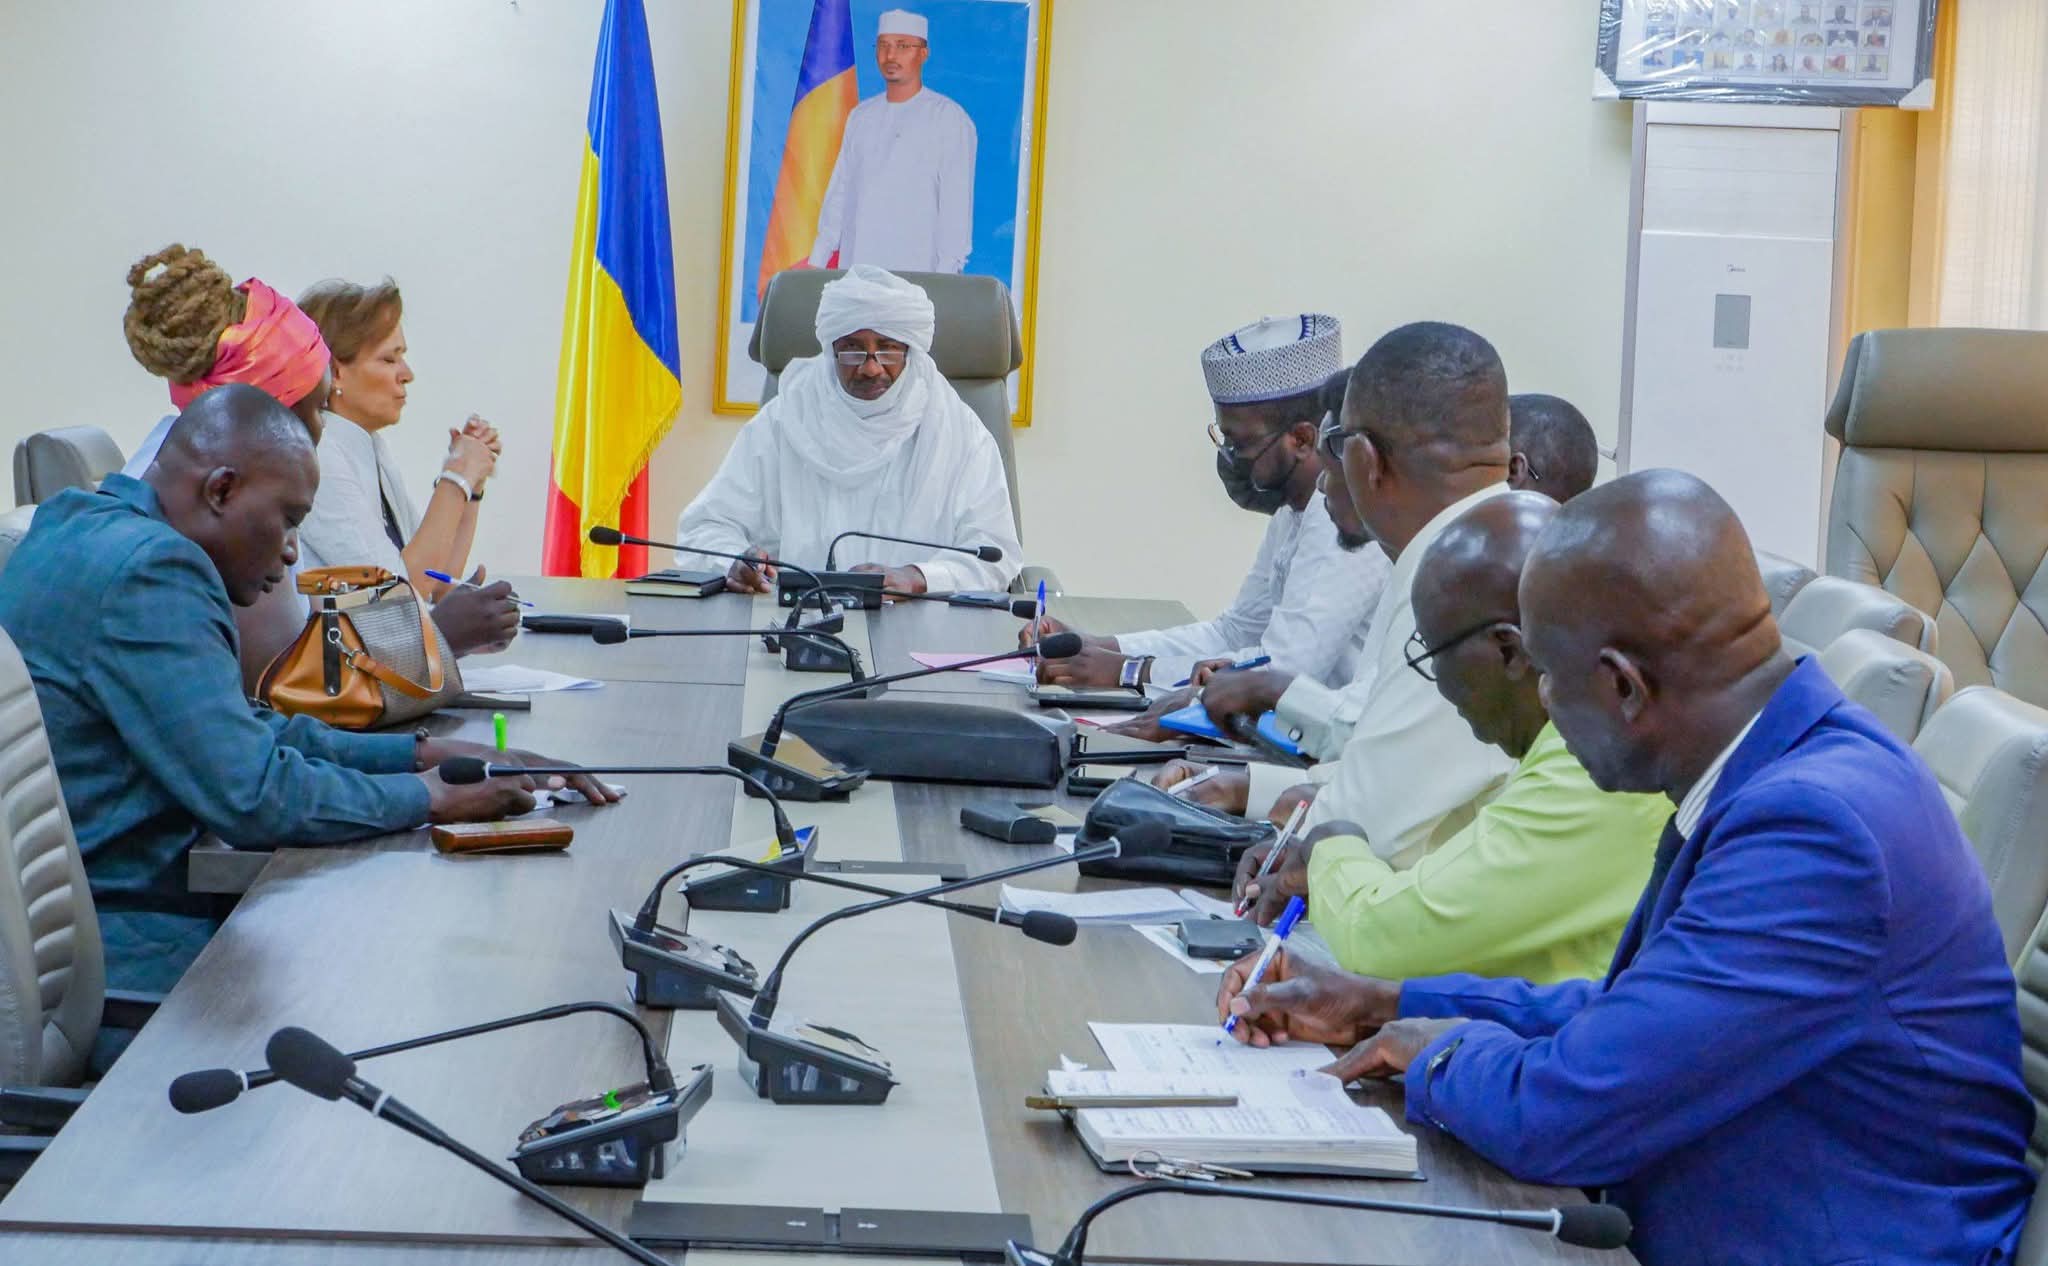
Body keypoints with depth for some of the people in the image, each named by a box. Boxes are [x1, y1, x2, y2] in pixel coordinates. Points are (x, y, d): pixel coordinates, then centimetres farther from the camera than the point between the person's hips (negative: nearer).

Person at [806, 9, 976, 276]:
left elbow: (956, 202, -5)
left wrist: (945, 277, -13)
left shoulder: (949, 118, 0)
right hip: (854, 269, 4)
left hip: (915, 273, -4)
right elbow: (839, 191, 18)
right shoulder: (861, 116, 16)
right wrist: (817, 261, 13)